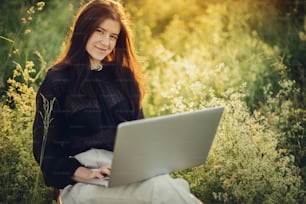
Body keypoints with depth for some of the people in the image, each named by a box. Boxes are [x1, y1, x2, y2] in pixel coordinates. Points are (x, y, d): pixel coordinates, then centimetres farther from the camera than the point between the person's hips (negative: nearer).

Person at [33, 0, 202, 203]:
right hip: (84, 183, -4)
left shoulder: (123, 76, 18)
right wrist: (84, 173, -18)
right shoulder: (57, 81, 3)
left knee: (165, 184, -32)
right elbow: (44, 147, -1)